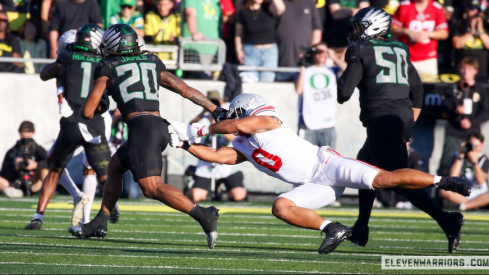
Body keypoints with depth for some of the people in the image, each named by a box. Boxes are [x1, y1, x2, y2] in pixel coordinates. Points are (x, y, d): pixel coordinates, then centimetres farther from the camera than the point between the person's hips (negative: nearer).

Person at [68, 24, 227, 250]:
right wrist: (216, 110, 24)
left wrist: (97, 110, 31)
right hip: (161, 127, 8)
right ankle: (99, 223, 30)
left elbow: (88, 112, 8)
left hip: (141, 127, -8)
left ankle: (203, 215, -28)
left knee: (152, 187, -14)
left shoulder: (108, 68, 7)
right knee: (115, 166, 26)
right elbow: (185, 90, 19)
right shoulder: (152, 63, 21)